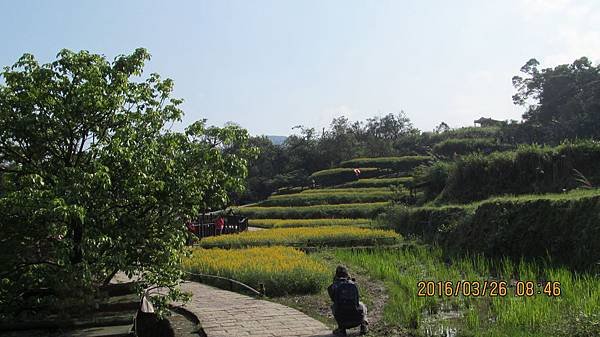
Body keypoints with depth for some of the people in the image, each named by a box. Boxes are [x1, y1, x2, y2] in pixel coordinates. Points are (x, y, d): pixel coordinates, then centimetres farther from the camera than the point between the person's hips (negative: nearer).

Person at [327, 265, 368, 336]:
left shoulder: (334, 286, 1)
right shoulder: (354, 285, 6)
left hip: (342, 320, -2)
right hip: (357, 319, 2)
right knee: (362, 306, 34)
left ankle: (341, 328, 17)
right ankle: (363, 325, 14)